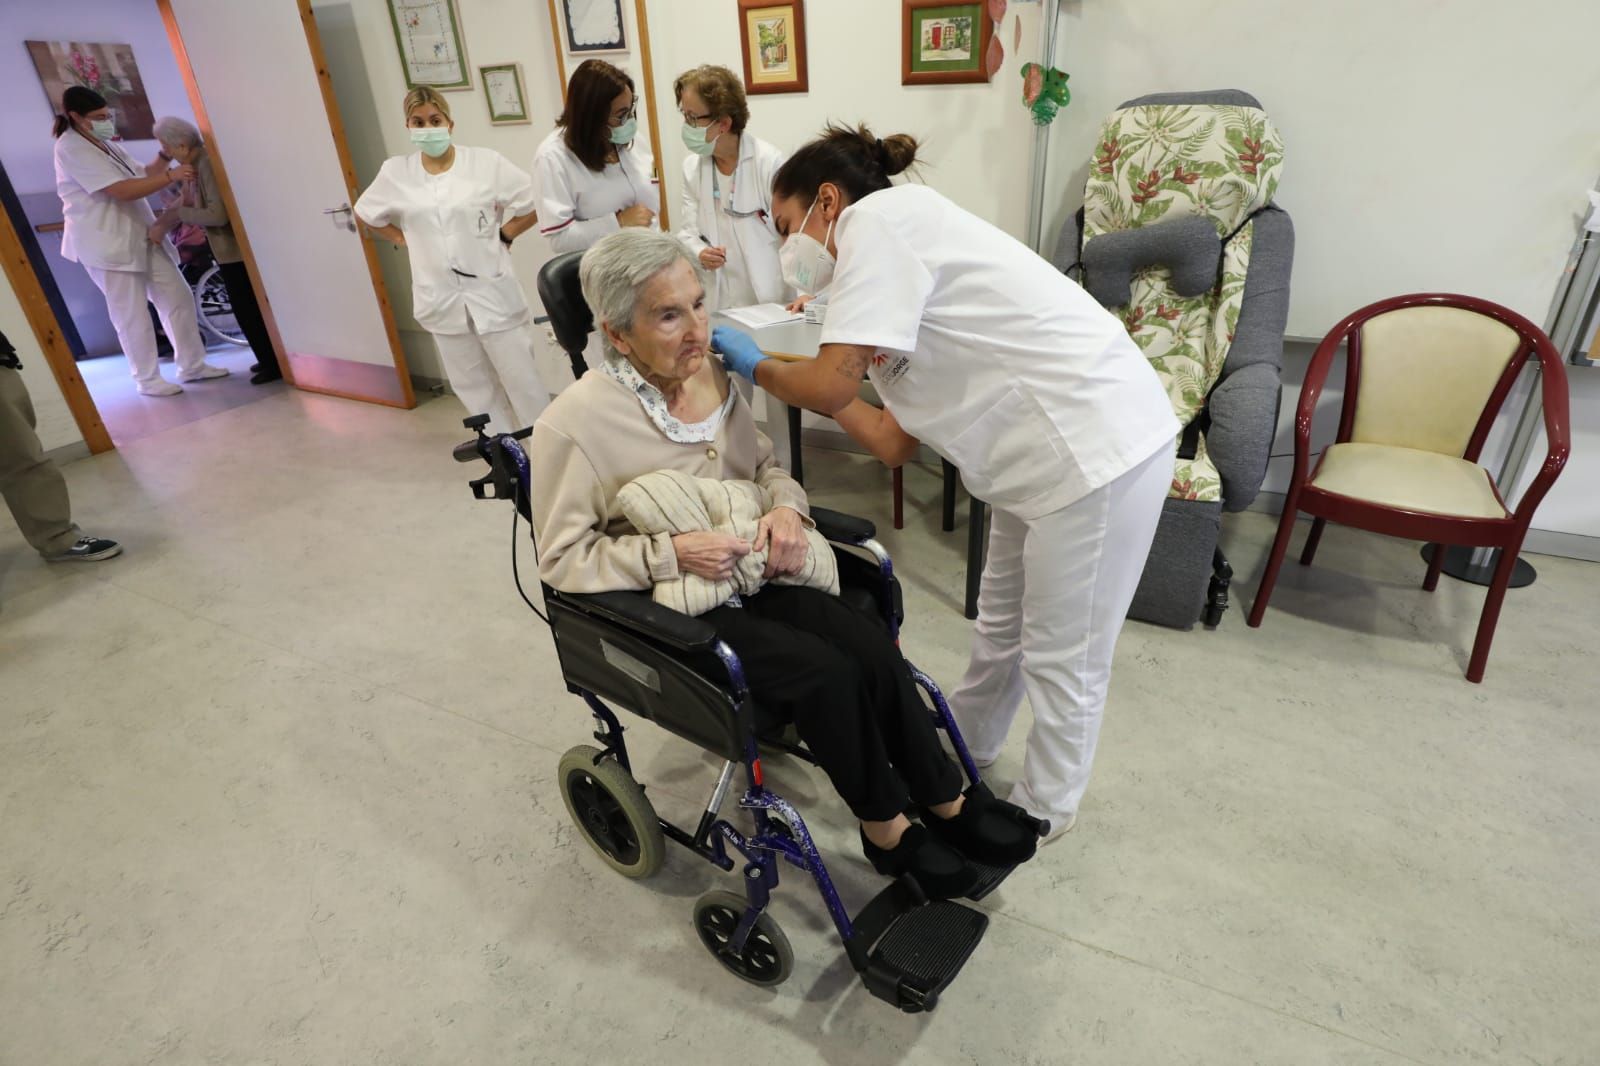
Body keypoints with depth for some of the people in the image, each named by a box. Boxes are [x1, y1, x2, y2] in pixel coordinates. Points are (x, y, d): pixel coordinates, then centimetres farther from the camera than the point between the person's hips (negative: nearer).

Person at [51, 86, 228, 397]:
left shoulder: (105, 144, 14)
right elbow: (121, 190, -22)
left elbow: (143, 175, 18)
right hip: (106, 243, -9)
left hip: (141, 236, 9)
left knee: (178, 297, 7)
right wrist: (171, 176, -23)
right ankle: (148, 380, 6)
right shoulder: (70, 148, -13)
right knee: (132, 315, -4)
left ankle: (192, 365, 15)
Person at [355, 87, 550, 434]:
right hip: (441, 298, 4)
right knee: (473, 387, 13)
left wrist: (503, 235, -4)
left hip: (491, 291, -3)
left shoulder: (486, 162, -7)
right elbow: (364, 213, 18)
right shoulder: (395, 172, 3)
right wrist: (406, 240, 7)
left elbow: (537, 201, -3)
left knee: (522, 381, 2)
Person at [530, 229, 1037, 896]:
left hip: (750, 572, 5)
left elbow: (764, 464, 14)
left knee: (874, 650, -16)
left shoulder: (710, 376, 2)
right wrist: (672, 553, -23)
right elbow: (561, 557, -12)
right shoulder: (573, 425, -16)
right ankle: (885, 827, 2)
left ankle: (946, 803, 5)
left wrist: (786, 506, -9)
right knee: (826, 672, -23)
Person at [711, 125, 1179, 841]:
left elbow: (831, 383, -19)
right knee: (1001, 621, 24)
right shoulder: (900, 284, 17)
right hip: (1047, 454, 10)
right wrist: (797, 381, 15)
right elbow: (895, 444, 11)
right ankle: (965, 745, 48)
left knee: (1063, 658, 9)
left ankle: (1045, 809, 33)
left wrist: (757, 367, 1)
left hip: (1099, 449, -10)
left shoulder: (877, 216, -9)